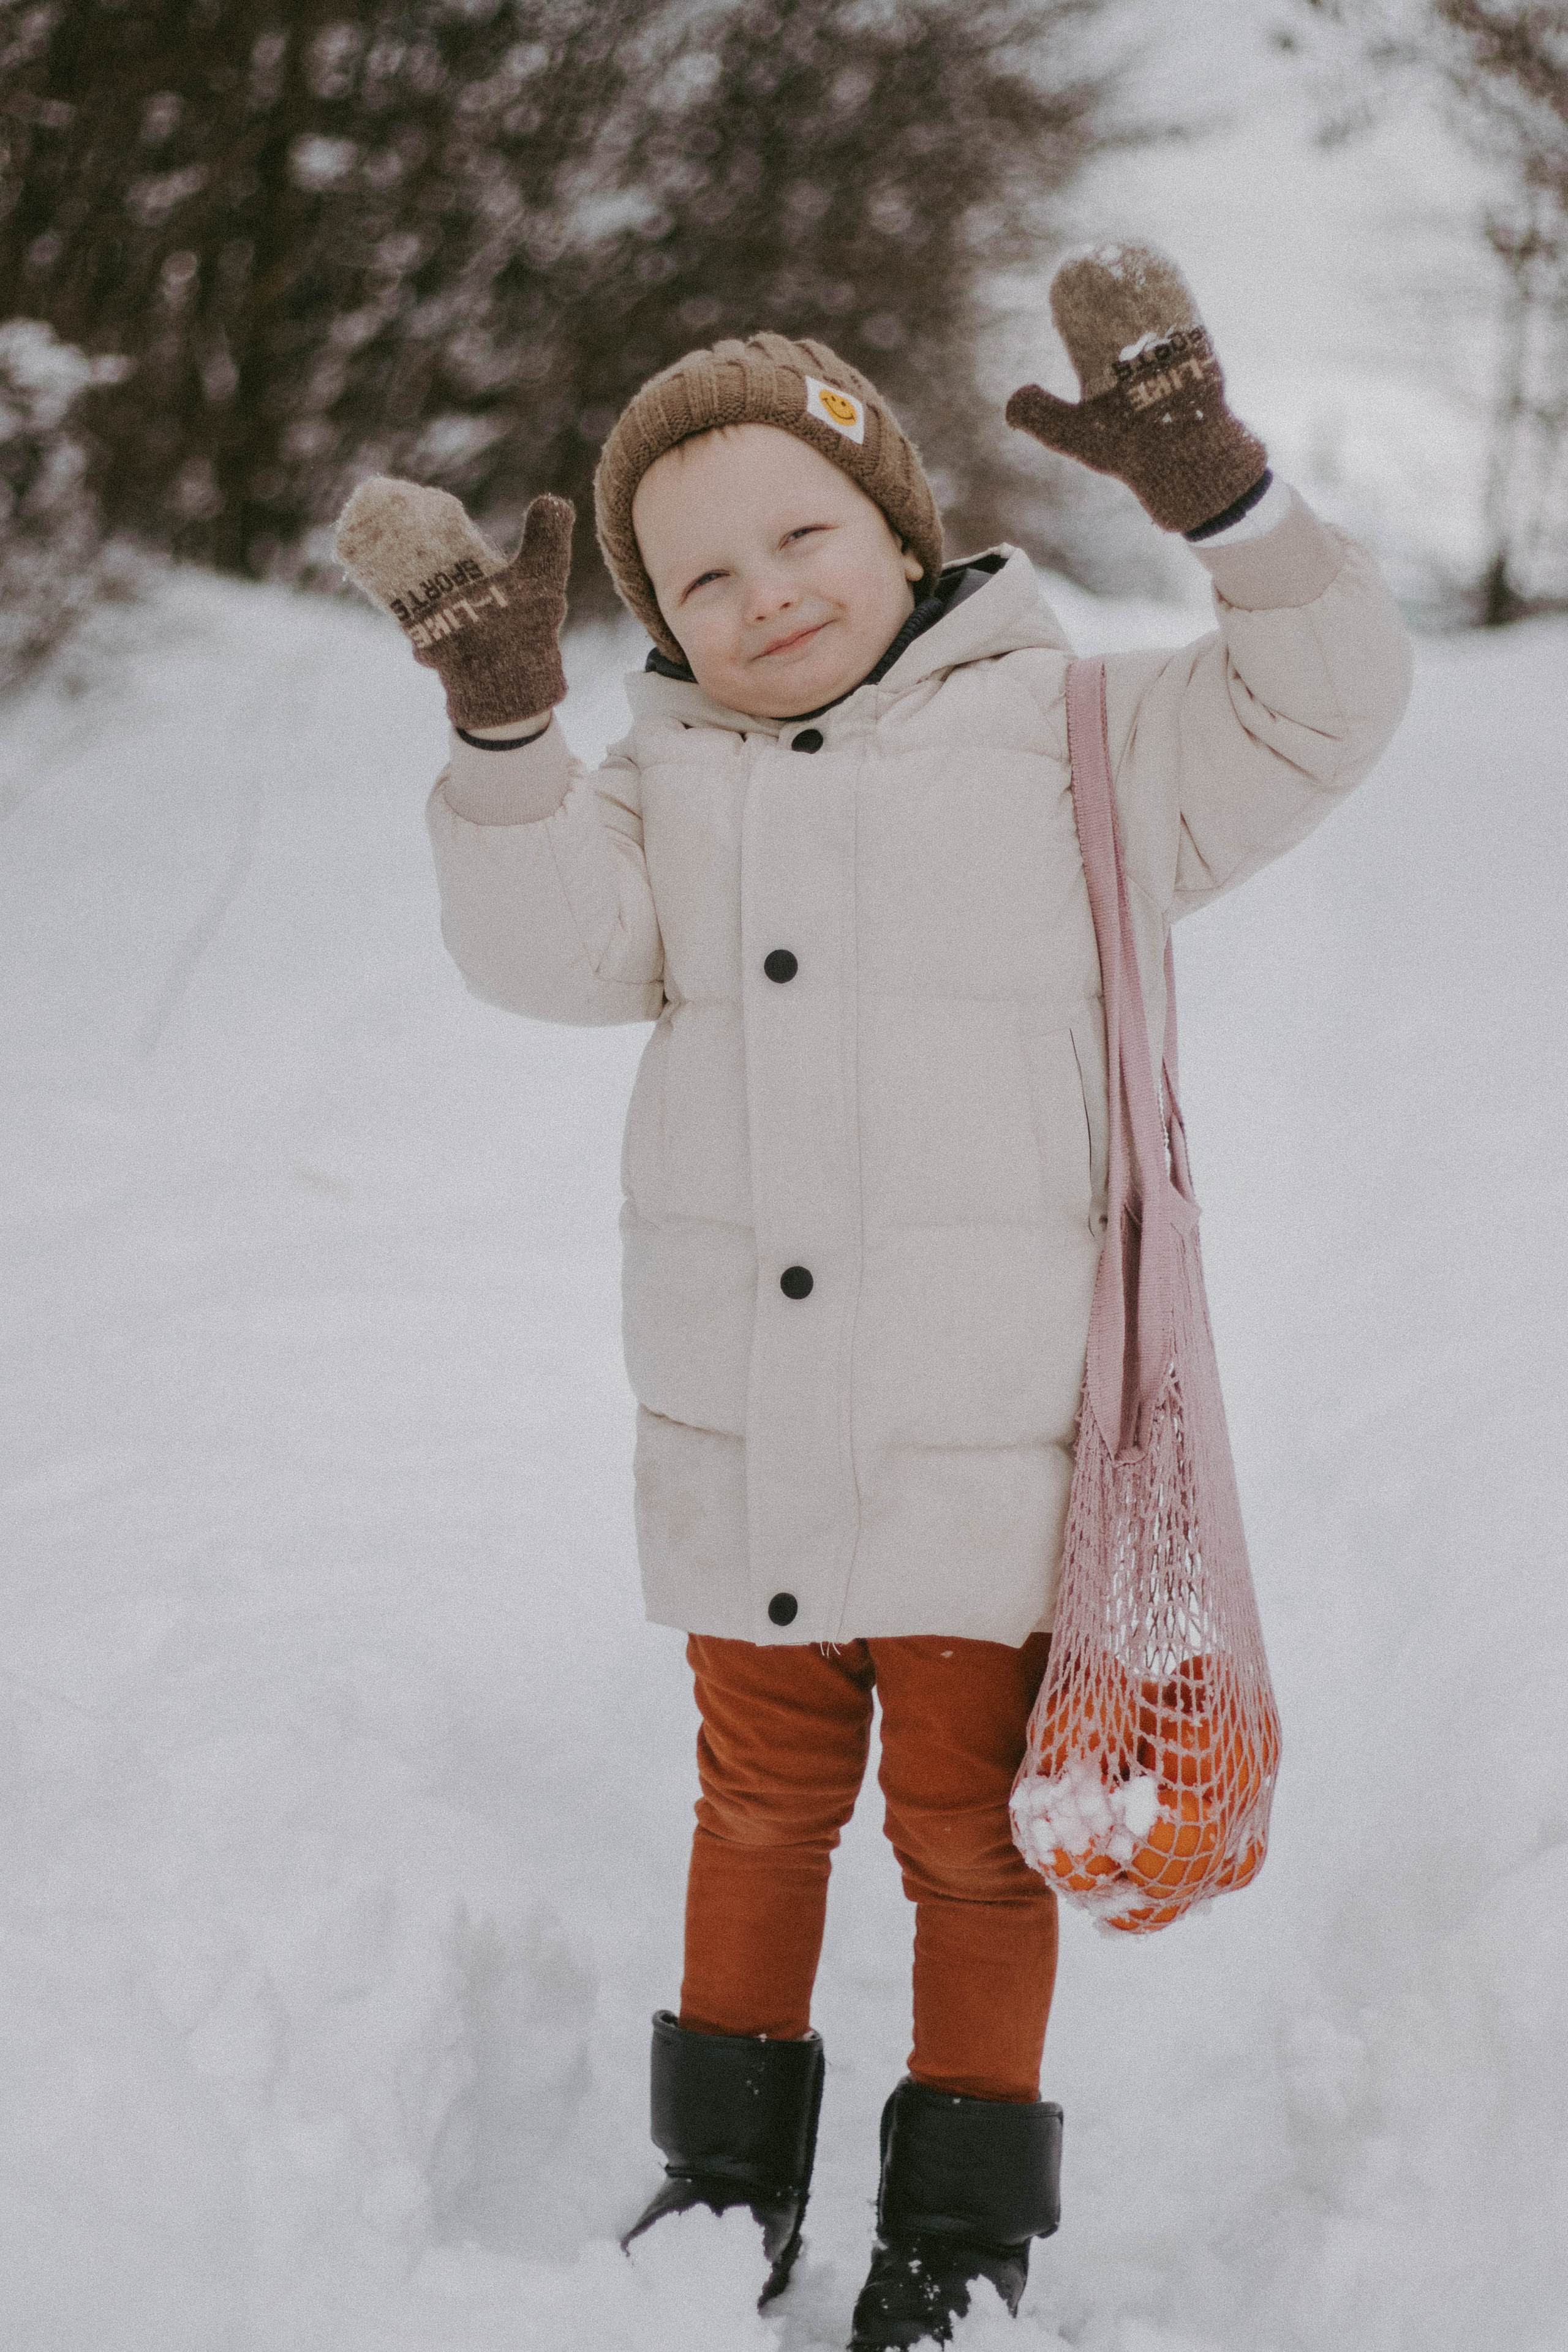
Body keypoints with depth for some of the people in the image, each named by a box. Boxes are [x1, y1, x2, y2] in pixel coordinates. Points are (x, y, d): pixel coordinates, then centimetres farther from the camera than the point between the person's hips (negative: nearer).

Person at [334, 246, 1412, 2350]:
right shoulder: (667, 789, 7)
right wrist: (503, 713, -22)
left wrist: (1216, 493, -23)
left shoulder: (1079, 744, 0)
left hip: (988, 1446, -3)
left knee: (974, 1826, 9)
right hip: (738, 1443, 3)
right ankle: (732, 2161, 36)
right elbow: (545, 944, -9)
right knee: (763, 1799, 19)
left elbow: (1323, 708, -10)